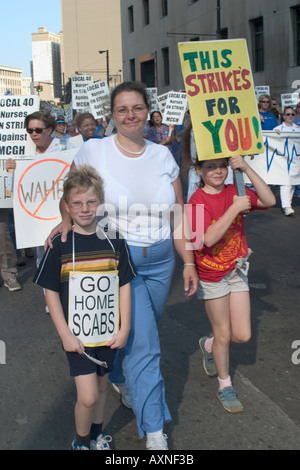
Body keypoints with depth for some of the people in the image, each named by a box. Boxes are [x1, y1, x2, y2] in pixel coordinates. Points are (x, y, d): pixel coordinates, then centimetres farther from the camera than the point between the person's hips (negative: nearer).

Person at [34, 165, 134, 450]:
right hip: (77, 335, -3)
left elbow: (124, 285, 2)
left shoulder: (114, 242, -3)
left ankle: (96, 434, 43)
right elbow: (51, 292, -6)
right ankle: (81, 442, 21)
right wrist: (65, 334, -10)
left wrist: (124, 328, -2)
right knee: (87, 396, -7)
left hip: (108, 333, 3)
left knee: (101, 384, 19)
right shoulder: (60, 245, -10)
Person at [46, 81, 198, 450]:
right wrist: (66, 220, -14)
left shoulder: (162, 155, 2)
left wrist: (189, 262, 1)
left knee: (136, 334, 19)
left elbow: (179, 214, 5)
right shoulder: (93, 151, -7)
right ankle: (154, 433, 8)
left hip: (161, 260, 4)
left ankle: (122, 379, 51)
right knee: (144, 344, -7)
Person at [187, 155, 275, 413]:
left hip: (237, 270, 5)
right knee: (224, 334, 8)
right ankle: (225, 385, 31)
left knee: (243, 334, 5)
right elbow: (208, 239, -28)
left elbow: (269, 201, -13)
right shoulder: (198, 201, -16)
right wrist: (234, 209, -30)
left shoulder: (234, 192, 0)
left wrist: (247, 169, -20)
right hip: (212, 274, -5)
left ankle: (209, 345, 38)